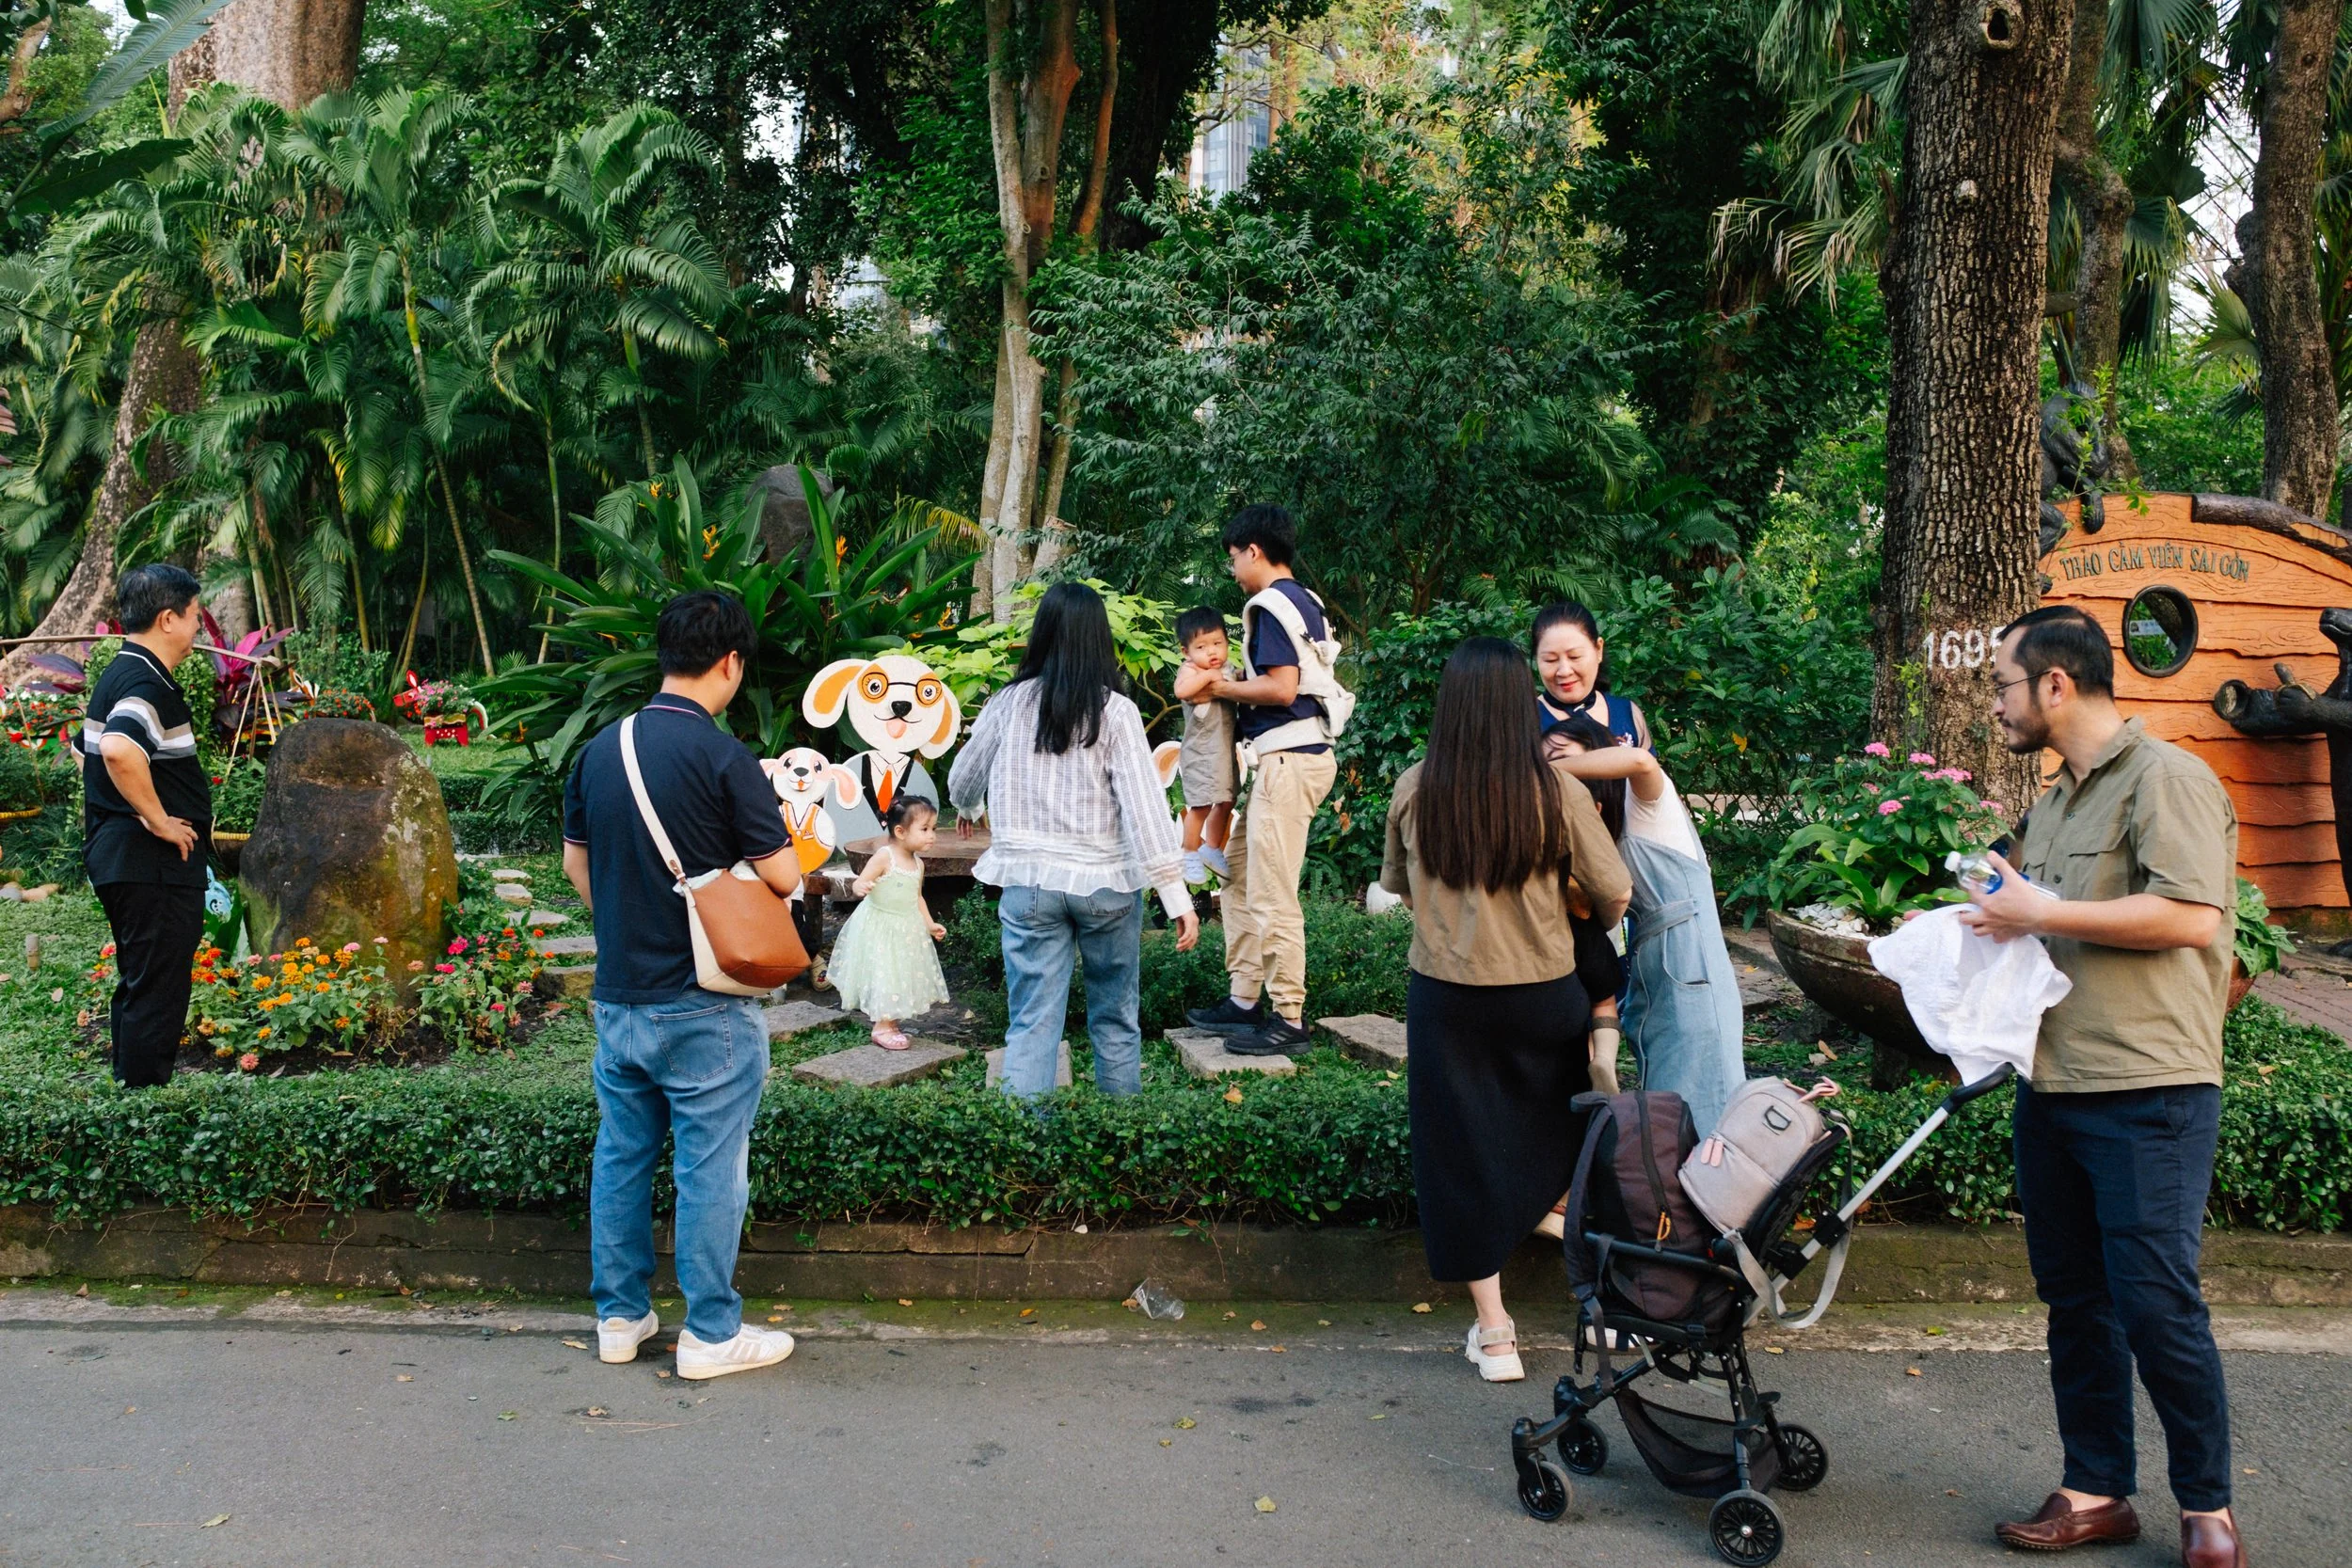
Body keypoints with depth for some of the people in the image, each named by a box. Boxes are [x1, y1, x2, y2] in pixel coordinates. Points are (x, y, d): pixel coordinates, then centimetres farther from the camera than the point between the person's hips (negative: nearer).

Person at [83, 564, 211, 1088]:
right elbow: (119, 750, -37)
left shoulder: (116, 674, 15)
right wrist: (160, 821, -25)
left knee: (137, 988, 19)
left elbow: (97, 752, 29)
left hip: (115, 855, 11)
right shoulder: (147, 683, -18)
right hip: (155, 866, -11)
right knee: (157, 995, -5)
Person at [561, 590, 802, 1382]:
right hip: (704, 1006, -6)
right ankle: (711, 1332, 12)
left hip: (618, 997, 6)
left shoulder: (598, 751, 4)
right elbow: (780, 875, -14)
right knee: (710, 1167, 3)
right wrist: (791, 846, 7)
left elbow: (576, 863, 14)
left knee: (620, 1154, 16)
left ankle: (620, 1316, 27)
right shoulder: (725, 758, -16)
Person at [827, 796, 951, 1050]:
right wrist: (861, 887, -43)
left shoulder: (918, 863, 4)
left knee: (902, 976, 12)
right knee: (884, 975, -4)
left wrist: (929, 924, 10)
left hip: (908, 930, 7)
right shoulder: (884, 857, -18)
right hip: (880, 928, -7)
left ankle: (890, 1023, 25)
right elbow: (859, 883, -20)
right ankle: (882, 1028, 7)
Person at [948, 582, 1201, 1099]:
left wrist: (970, 808, 38)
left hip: (1028, 880, 1)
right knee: (1116, 1019, 15)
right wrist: (1177, 896, -10)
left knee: (1033, 1024, 3)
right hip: (1107, 881, 0)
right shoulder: (1115, 711, -7)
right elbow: (1145, 805, -12)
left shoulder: (1010, 703, -1)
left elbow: (962, 781, 14)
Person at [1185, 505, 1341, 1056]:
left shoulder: (1270, 604, -12)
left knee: (1271, 893, -7)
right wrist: (1236, 683, 14)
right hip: (1294, 755, 11)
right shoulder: (1306, 602, 18)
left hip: (1287, 758, -11)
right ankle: (1245, 1000, 21)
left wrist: (1224, 687, -6)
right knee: (1238, 872, 16)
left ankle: (1288, 1019, -1)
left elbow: (1281, 688, -20)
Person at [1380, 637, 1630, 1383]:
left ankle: (1493, 1333, 17)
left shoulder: (1413, 790, -7)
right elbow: (1614, 894, -4)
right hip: (1542, 996, 0)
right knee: (1558, 1136, 23)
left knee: (1463, 1151, 11)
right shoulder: (1557, 791, -12)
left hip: (1445, 997, 0)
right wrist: (1599, 928, 19)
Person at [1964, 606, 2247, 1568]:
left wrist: (2041, 914, -16)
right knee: (2075, 1300, 12)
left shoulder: (2164, 779, -10)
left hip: (2147, 1093, -8)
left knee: (2156, 1307, -4)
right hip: (2051, 1085, 9)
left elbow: (2191, 916, -22)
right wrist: (2000, 907, 10)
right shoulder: (2053, 803, 18)